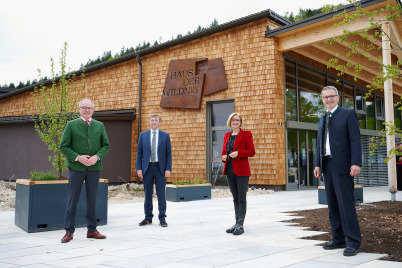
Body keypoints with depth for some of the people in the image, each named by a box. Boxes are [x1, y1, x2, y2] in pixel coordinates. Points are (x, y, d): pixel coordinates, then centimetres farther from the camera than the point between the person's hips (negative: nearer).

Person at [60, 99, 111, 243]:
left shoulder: (99, 126, 10)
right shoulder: (71, 125, 2)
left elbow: (106, 145, 9)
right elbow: (64, 146, -1)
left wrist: (97, 157, -10)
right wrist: (77, 157, -14)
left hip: (94, 167, 2)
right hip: (76, 167, -2)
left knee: (92, 199, 8)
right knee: (73, 200, 1)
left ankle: (92, 230, 18)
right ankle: (69, 231, 10)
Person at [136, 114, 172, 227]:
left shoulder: (165, 136, 5)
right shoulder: (143, 135, 8)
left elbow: (169, 153, 3)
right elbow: (139, 153, 7)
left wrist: (168, 169, -6)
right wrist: (139, 168, -2)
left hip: (160, 168, -1)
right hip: (147, 168, 1)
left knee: (161, 194, 0)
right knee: (147, 194, 7)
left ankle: (162, 218, 8)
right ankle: (148, 218, 16)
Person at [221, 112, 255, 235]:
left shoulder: (246, 134, -2)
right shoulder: (227, 135, 14)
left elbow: (252, 151, -7)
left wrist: (238, 153, -19)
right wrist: (224, 156, -1)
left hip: (241, 170, -5)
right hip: (230, 170, 6)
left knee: (241, 198, -4)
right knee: (235, 198, 11)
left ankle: (240, 225, -2)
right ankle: (237, 223, 17)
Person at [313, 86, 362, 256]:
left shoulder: (348, 114, 0)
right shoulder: (322, 119, 19)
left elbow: (355, 140, -8)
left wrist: (356, 163, -17)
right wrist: (318, 164, 10)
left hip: (342, 165, -7)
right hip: (327, 165, 7)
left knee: (345, 202, -9)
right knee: (332, 203, 8)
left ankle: (353, 241, -3)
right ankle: (338, 239, 16)